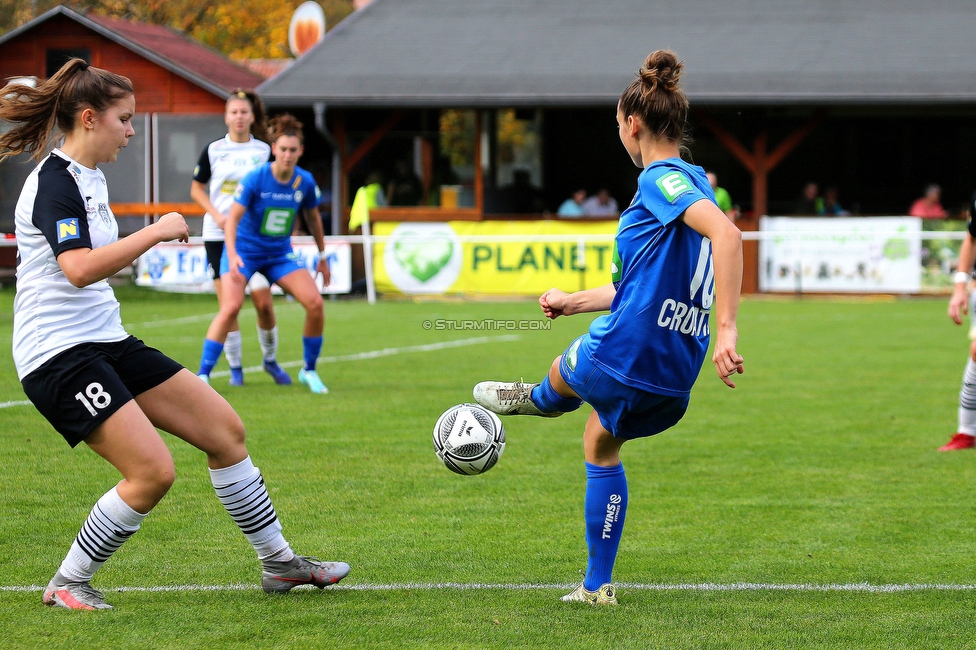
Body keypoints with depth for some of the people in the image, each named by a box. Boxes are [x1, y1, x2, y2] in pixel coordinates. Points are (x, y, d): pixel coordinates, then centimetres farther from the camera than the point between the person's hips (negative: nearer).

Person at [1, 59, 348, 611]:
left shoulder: (91, 178, 14)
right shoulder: (54, 182, -16)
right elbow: (78, 269, -30)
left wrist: (146, 247, 18)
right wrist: (155, 231, -23)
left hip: (107, 343, 10)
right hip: (58, 354, -10)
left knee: (225, 429, 6)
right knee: (153, 471, -19)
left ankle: (279, 562, 17)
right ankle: (67, 585, -1)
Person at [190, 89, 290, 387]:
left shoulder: (264, 150, 4)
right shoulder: (213, 150, 3)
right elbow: (197, 188, 8)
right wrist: (216, 214, -7)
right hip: (219, 236, 0)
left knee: (264, 302, -8)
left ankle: (270, 359, 13)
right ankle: (235, 367, 9)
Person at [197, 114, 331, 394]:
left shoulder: (305, 182, -7)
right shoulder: (255, 179, -19)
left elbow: (313, 218, 10)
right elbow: (233, 218, -22)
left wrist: (322, 256, 17)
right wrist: (232, 255, -36)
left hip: (279, 255, 4)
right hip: (244, 251, -4)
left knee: (315, 302, -12)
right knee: (231, 307, -24)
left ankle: (309, 371, 7)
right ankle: (202, 375, -17)